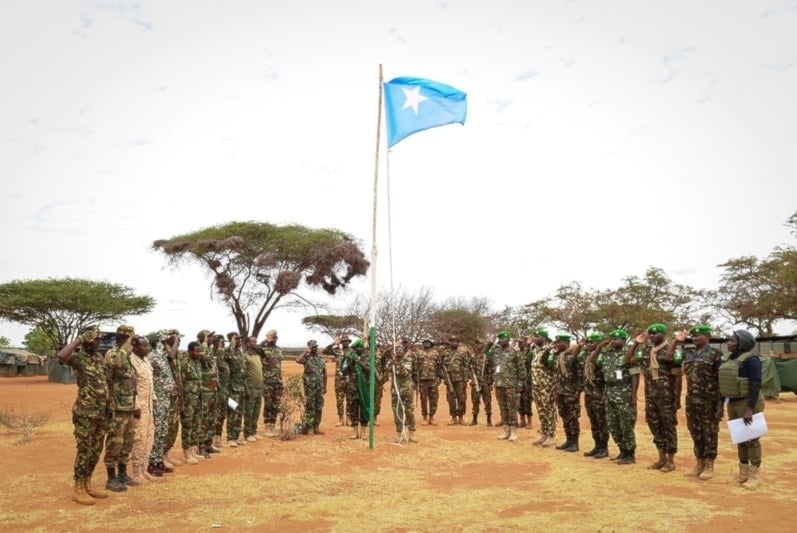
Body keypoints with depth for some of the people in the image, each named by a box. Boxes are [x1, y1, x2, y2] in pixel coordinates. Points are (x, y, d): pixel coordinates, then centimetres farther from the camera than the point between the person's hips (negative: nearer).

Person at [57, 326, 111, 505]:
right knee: (84, 451, -2)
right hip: (85, 413, -7)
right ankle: (78, 490, 8)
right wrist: (79, 339, -26)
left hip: (102, 412, 7)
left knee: (96, 451, 13)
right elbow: (61, 356, -36)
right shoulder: (78, 356, -11)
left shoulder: (100, 357, 11)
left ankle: (87, 485, 25)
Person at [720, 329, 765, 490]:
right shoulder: (731, 359, 10)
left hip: (748, 404, -8)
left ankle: (755, 475, 9)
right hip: (733, 404, 8)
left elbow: (756, 385, -20)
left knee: (751, 439, 0)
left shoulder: (751, 359, -15)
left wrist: (750, 409, -24)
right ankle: (743, 472, 22)